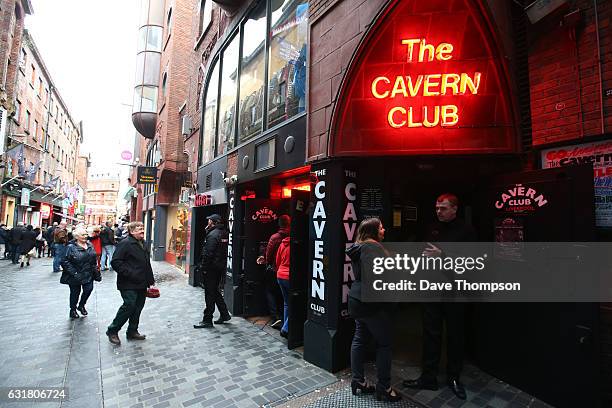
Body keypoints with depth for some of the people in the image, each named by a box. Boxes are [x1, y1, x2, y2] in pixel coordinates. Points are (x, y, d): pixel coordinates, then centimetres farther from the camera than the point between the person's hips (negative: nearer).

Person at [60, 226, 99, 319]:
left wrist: (96, 271, 11)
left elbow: (94, 260, 14)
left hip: (88, 275, 4)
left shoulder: (90, 246, 6)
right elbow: (65, 261, -14)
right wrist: (73, 273, -19)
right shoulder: (71, 247, -12)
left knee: (88, 289, -1)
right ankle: (73, 310, 32)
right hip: (75, 276, -4)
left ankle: (81, 305, 28)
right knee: (75, 293, 9)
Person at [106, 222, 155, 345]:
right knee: (129, 305, -10)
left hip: (142, 284, 8)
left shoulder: (143, 244, 15)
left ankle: (132, 331, 26)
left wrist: (150, 279, 18)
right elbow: (115, 262, -17)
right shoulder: (125, 243, -11)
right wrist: (129, 273, -22)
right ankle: (112, 331, 10)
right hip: (129, 284, -8)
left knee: (138, 307, 12)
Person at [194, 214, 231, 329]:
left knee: (210, 294, 0)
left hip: (212, 268, -9)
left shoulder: (213, 234, -18)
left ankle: (207, 320, 9)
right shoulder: (225, 233, 9)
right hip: (220, 267, 9)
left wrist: (203, 267, -14)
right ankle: (224, 314, 26)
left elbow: (208, 254, -22)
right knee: (216, 291, 20)